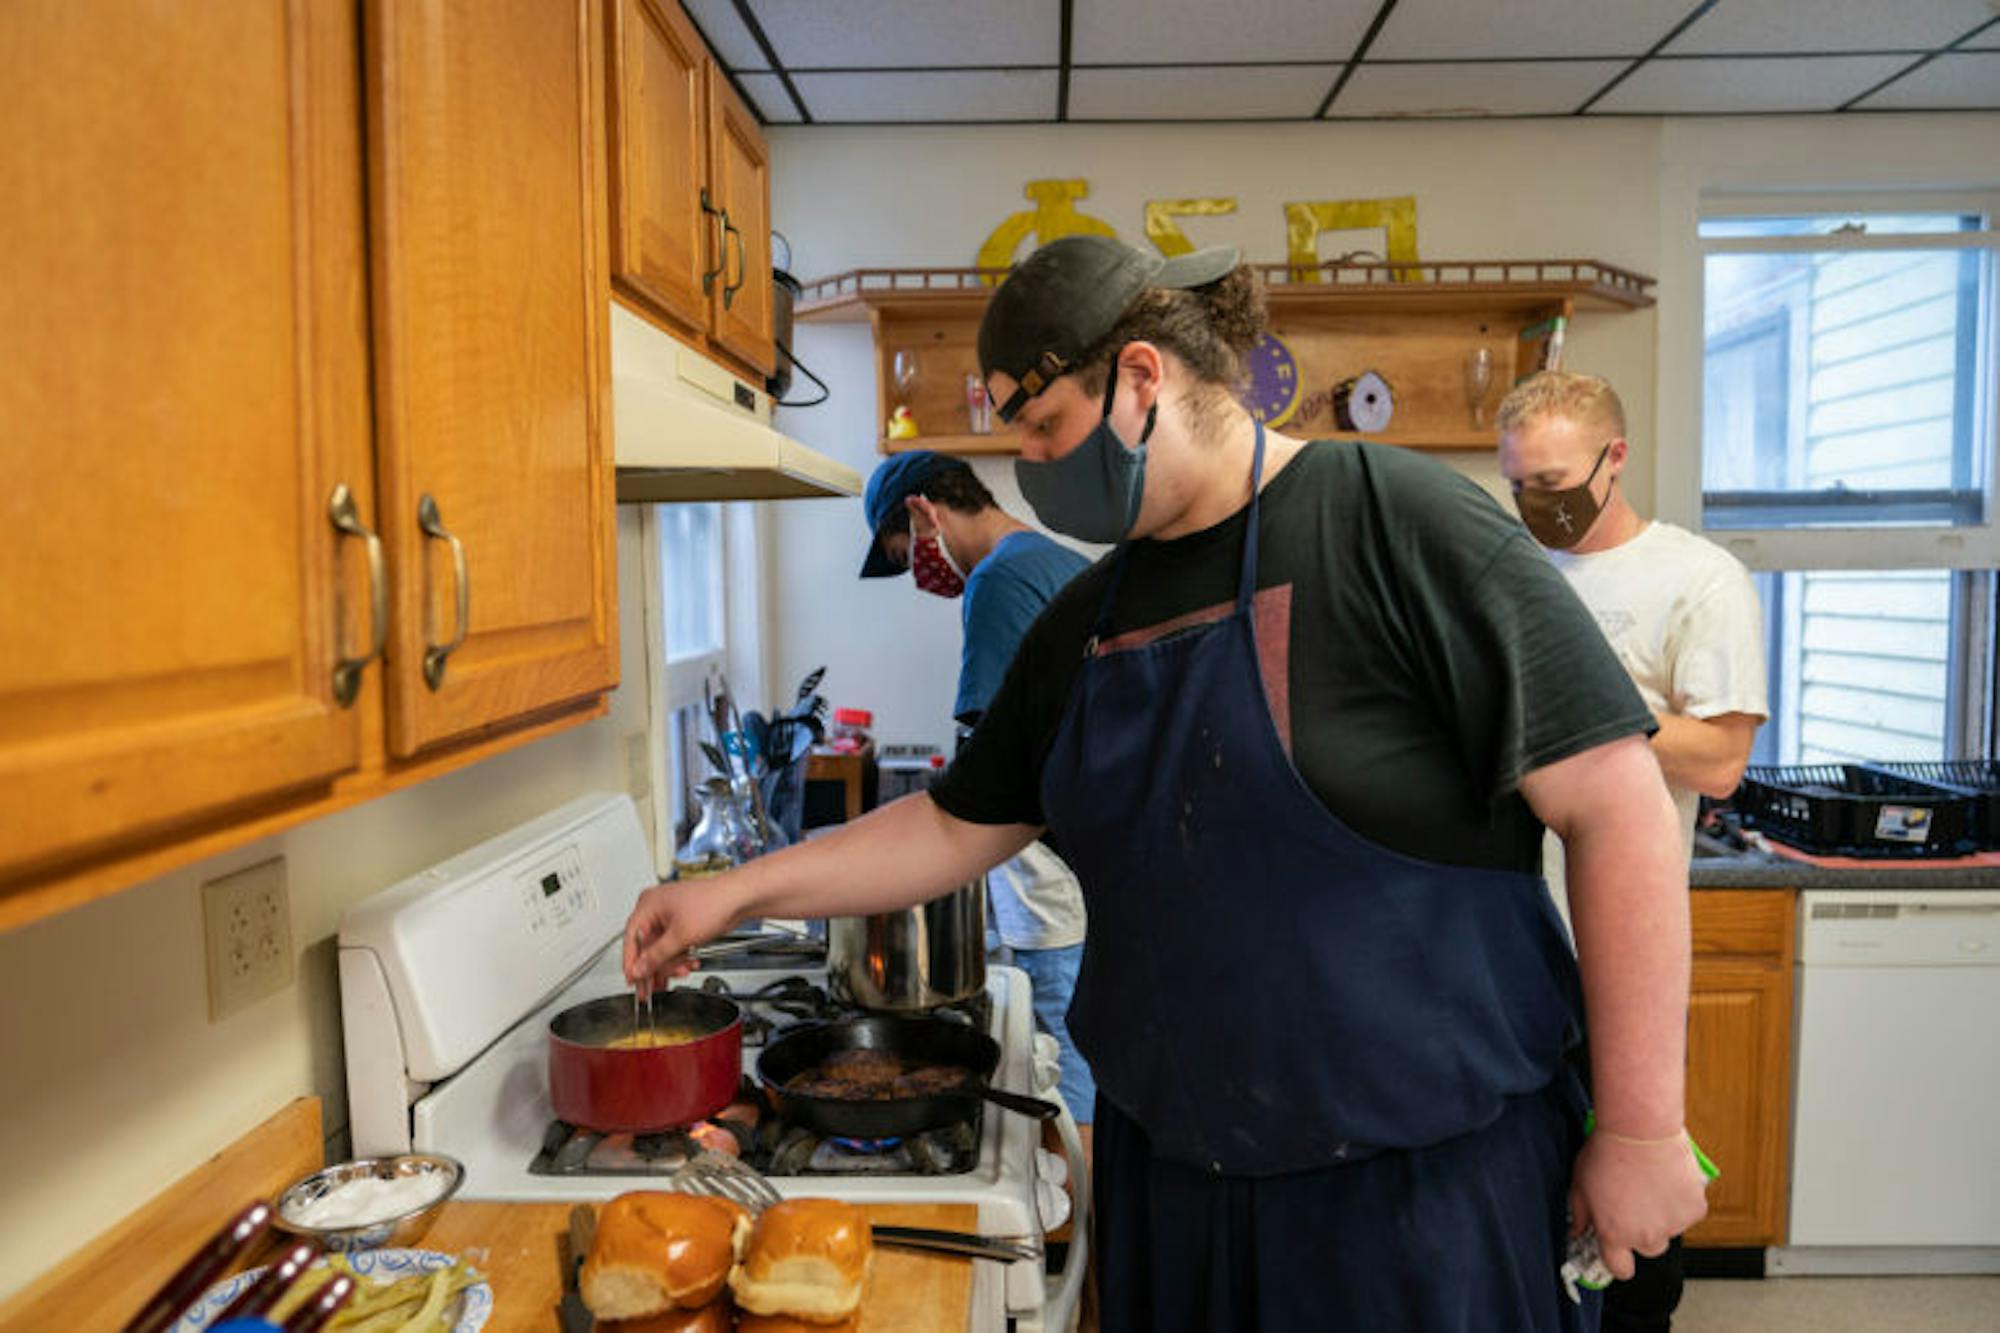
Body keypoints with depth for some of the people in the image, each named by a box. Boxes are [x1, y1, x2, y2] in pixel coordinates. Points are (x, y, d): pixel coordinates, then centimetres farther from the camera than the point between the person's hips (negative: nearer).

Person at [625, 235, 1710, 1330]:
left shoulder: (1397, 522, -14)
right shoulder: (1084, 623, 6)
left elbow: (1616, 806, -15)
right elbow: (955, 830, 14)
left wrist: (1641, 1129, -15)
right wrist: (735, 894, 11)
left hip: (1424, 1182, -5)